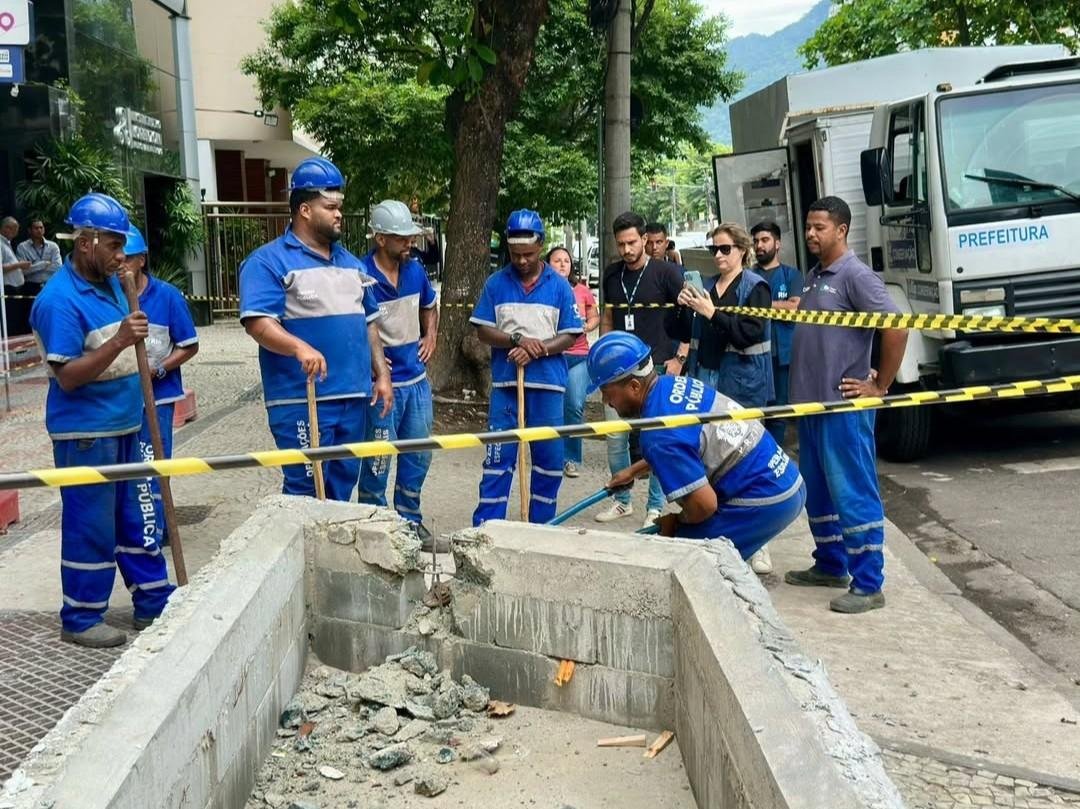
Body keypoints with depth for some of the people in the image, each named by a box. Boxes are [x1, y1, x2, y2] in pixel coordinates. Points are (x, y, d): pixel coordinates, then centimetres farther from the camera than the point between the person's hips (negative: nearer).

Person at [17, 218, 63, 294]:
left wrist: (33, 266, -5)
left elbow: (58, 267, -6)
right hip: (31, 287, -2)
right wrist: (44, 264, -9)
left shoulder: (53, 246, 6)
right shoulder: (22, 247, 1)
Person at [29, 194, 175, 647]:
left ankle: (155, 603, 25)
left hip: (124, 425, 8)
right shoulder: (59, 300, -18)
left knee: (135, 518, 15)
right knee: (90, 527, 1)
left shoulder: (111, 284, 7)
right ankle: (80, 620, 14)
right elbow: (67, 376, -23)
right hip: (84, 434, -8)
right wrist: (119, 341, -31)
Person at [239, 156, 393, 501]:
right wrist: (301, 348, -34)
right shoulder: (269, 261, -6)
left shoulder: (350, 262, 18)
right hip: (301, 400, -7)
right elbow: (257, 322, -18)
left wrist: (382, 375, 14)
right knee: (305, 492, -6)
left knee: (343, 485, 14)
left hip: (354, 396, 7)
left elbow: (369, 322, 22)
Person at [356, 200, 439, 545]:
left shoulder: (415, 270, 3)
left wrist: (431, 335, 9)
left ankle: (410, 520, 32)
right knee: (377, 460, 4)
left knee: (418, 455, 16)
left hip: (417, 378, 7)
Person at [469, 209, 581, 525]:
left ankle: (541, 526, 18)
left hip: (547, 384, 1)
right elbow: (483, 331, 1)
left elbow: (569, 336, 1)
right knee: (498, 457, 0)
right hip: (505, 382, 0)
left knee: (549, 459, 6)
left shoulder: (559, 286, 3)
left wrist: (537, 350, -15)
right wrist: (517, 339, -15)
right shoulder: (496, 283, 4)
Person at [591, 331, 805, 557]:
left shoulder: (658, 435, -23)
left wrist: (675, 522, -1)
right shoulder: (676, 384, 5)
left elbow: (704, 504, -24)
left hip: (763, 505, -9)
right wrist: (632, 471, 35)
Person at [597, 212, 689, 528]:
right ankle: (622, 501, 22)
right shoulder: (612, 274, 9)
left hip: (657, 369, -5)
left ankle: (656, 507, 10)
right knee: (615, 438, 7)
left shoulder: (665, 271, -6)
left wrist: (680, 357, -8)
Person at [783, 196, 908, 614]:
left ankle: (868, 584, 1)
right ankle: (831, 565, 30)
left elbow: (896, 328, -20)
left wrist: (880, 386, -15)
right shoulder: (813, 277, 13)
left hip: (844, 406, -9)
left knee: (853, 493, -5)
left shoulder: (856, 276, -13)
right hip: (811, 403, 9)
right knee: (819, 491, 17)